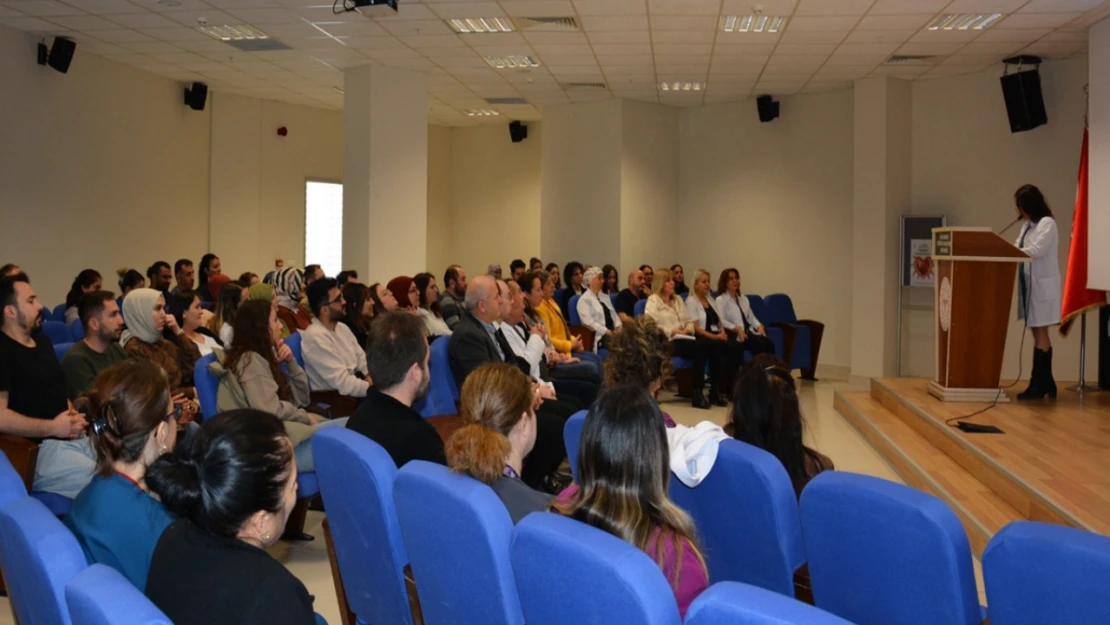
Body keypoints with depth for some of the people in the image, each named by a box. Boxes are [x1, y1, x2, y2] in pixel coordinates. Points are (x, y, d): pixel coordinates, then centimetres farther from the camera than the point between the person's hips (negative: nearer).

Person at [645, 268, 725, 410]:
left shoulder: (678, 299, 25)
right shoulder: (653, 301, 2)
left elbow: (689, 322, 23)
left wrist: (687, 329, 0)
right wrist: (672, 331, -14)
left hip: (684, 339, 7)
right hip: (668, 342, -7)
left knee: (714, 345, -21)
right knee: (700, 347, -33)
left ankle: (714, 390, -17)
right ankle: (697, 393, -27)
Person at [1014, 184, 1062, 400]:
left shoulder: (1047, 223, -10)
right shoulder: (1027, 225, 16)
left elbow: (1037, 250, -19)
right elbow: (1019, 250, 14)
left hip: (1043, 285, -8)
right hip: (1030, 284, 8)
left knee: (1040, 333, -5)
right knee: (1038, 333, 9)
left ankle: (1038, 385, -2)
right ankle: (1045, 383, 15)